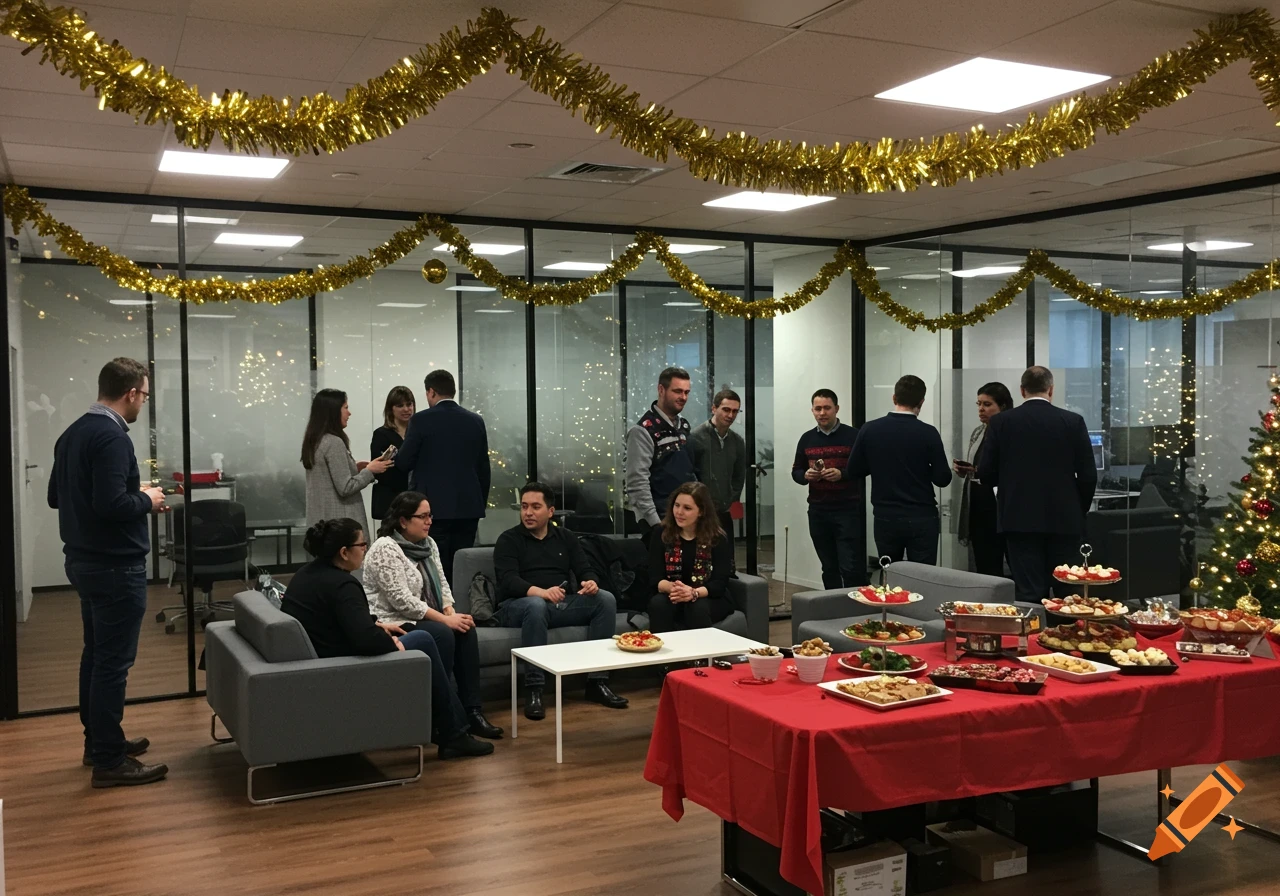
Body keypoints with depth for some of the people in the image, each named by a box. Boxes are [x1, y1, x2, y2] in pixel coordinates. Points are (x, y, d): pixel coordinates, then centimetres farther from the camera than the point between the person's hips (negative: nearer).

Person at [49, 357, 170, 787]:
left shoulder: (73, 433, 10)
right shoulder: (111, 437, -21)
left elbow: (55, 496, 17)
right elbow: (111, 505, -30)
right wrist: (147, 500, -10)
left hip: (83, 560, 10)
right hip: (116, 566, -10)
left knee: (96, 654, 18)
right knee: (113, 661, -3)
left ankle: (97, 742, 29)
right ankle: (110, 760, 4)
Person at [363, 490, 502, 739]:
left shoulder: (427, 543, 9)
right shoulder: (385, 549, -18)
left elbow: (441, 583, 11)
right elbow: (402, 601, -24)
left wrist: (451, 612, -9)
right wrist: (444, 619, -23)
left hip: (422, 618, 8)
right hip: (392, 623, -8)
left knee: (466, 629, -17)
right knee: (442, 634, -30)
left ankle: (472, 710, -17)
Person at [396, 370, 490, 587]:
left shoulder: (421, 420, -6)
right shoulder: (475, 421, 7)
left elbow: (404, 462, -3)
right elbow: (483, 469, 10)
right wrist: (480, 507, 18)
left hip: (435, 507, -4)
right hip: (468, 507, 4)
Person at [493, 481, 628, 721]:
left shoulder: (566, 538, 15)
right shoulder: (508, 540, 1)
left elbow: (586, 570, 7)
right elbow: (508, 580, -15)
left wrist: (591, 582, -19)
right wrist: (540, 591, -34)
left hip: (563, 604, 5)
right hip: (519, 605, -4)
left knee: (605, 599, -18)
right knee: (536, 605, -39)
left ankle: (597, 681, -18)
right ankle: (533, 690, -38)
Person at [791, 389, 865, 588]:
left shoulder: (852, 436, -3)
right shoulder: (806, 439, 10)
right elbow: (796, 472, 15)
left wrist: (842, 474, -21)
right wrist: (805, 476, -8)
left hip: (848, 510, -5)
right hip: (818, 511, 5)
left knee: (851, 568, -8)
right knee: (828, 568, 12)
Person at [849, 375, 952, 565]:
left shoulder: (869, 430, -3)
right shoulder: (927, 433, -10)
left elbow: (855, 469, 7)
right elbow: (942, 479, -8)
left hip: (885, 518, 3)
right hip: (921, 519, -3)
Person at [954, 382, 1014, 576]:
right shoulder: (977, 433, 13)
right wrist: (961, 469, 2)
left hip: (1000, 508, -7)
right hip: (976, 507, 7)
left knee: (995, 569, -3)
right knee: (983, 568, 10)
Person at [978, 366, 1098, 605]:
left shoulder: (1001, 421, -2)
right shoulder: (1073, 421, -1)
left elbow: (985, 474, -1)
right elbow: (1088, 475, -2)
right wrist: (1079, 510, 14)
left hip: (1020, 519, 0)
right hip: (1064, 520, 1)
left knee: (1029, 593, 0)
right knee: (1066, 592, 9)